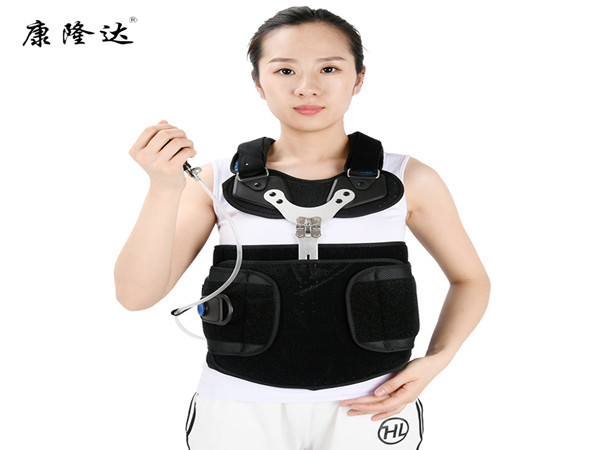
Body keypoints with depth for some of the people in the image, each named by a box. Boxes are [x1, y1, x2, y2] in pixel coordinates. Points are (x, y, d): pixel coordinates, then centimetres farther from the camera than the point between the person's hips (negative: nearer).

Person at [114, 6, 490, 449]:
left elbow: (471, 279, 9)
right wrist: (164, 189, -22)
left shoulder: (408, 180, -4)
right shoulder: (218, 181, -3)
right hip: (240, 410, 0)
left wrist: (435, 361, -6)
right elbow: (136, 295, -9)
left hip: (368, 409, 1)